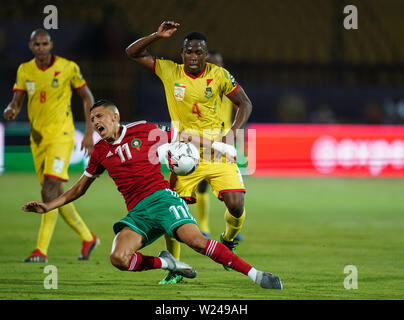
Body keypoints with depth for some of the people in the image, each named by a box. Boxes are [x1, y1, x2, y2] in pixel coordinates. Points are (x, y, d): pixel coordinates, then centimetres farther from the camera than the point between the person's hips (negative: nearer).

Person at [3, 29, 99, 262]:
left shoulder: (68, 68, -6)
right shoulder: (25, 70, 5)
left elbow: (87, 97, 4)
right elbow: (17, 102, 6)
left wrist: (89, 132, -1)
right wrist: (10, 111, -19)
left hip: (61, 135, -6)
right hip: (37, 136, 6)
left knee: (49, 191, -18)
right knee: (56, 195, 10)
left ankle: (42, 250, -20)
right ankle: (87, 237, 28)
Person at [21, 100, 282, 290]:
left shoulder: (144, 130, 6)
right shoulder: (100, 152, 17)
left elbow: (184, 138, 16)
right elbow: (81, 187, 29)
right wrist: (48, 206, 21)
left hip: (161, 197, -3)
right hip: (136, 213, 3)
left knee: (196, 240, -27)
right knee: (118, 258, -26)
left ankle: (256, 275, -26)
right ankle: (165, 263, -3)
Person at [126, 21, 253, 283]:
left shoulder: (219, 75, -3)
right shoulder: (169, 71, 0)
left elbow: (245, 104, 6)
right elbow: (133, 53, 2)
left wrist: (233, 132, -8)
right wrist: (157, 36, -11)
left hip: (218, 152, -1)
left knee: (236, 205, -13)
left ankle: (228, 241, 22)